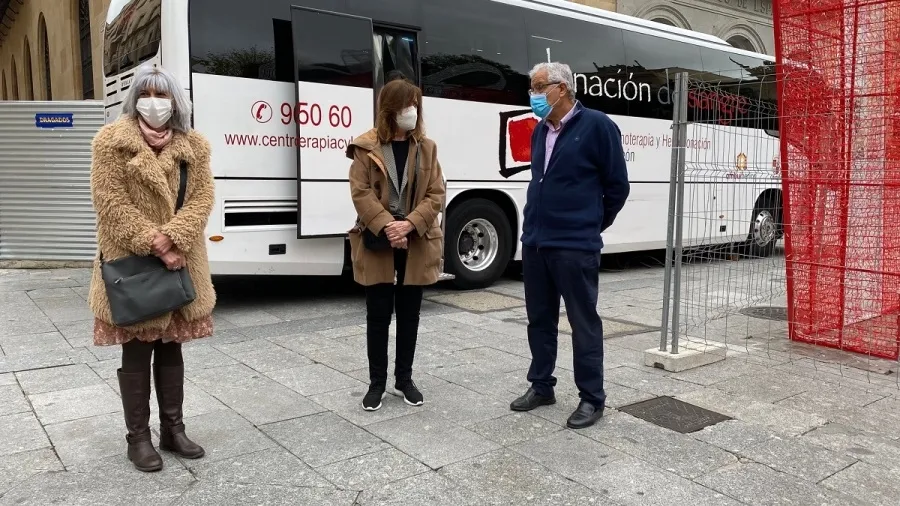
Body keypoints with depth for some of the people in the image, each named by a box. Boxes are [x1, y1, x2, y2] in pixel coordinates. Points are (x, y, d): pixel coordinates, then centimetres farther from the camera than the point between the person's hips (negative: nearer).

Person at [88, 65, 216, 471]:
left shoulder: (193, 146, 7)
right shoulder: (112, 141, -4)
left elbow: (202, 197, -1)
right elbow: (110, 202, -10)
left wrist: (173, 240, -16)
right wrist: (153, 244, -18)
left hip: (180, 263, 4)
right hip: (131, 264, -3)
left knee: (171, 348, 13)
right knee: (136, 352, 5)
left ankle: (173, 429, 25)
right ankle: (138, 437, 18)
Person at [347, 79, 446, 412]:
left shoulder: (426, 147, 6)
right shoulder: (366, 147, -2)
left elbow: (436, 194, 0)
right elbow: (360, 193, -8)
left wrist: (409, 224, -15)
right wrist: (386, 227, -20)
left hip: (417, 244, 3)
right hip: (377, 243, -2)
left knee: (409, 314, 11)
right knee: (378, 316, 5)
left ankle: (404, 378, 27)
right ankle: (377, 382, 20)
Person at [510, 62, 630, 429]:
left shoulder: (597, 125, -8)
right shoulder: (540, 131, 13)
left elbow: (617, 185, -4)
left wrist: (592, 225, 7)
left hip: (575, 246, -7)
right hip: (534, 242, 7)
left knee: (584, 323, 3)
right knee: (539, 319, 14)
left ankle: (591, 398, 15)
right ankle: (541, 386, 29)